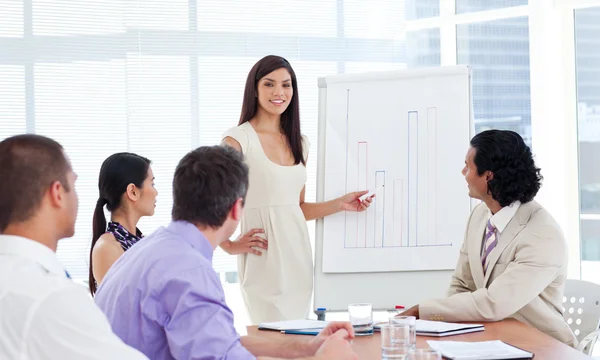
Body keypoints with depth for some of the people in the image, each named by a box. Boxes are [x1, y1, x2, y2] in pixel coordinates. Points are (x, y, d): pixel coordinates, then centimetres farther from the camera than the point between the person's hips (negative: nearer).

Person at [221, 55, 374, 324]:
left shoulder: (298, 143, 15)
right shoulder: (238, 139, -5)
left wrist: (340, 204, 10)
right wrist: (231, 245, -13)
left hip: (299, 255, 6)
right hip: (264, 259, -6)